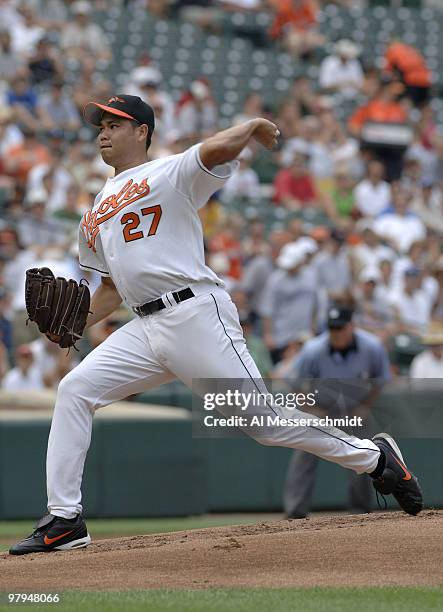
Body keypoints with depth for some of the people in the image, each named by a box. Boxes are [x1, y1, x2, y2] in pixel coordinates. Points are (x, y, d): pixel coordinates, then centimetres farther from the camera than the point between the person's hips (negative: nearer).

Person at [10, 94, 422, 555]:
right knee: (74, 390, -6)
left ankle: (374, 456, 9)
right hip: (145, 328, 7)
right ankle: (64, 520, -4)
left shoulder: (170, 173, 1)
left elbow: (217, 149, -20)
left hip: (196, 314, -7)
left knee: (262, 420, -9)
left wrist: (254, 125, -2)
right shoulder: (95, 214, 24)